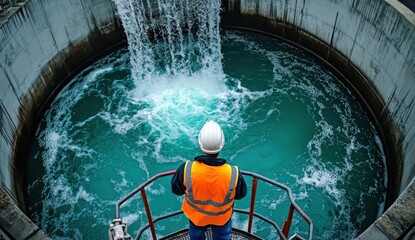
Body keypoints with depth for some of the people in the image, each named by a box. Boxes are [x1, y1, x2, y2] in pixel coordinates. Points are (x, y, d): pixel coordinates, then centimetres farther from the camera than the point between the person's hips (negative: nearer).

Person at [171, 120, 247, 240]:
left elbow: (176, 189, -15)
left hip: (196, 215, 1)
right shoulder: (233, 174, -36)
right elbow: (241, 194, -14)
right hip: (222, 216, 0)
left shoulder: (186, 170, -37)